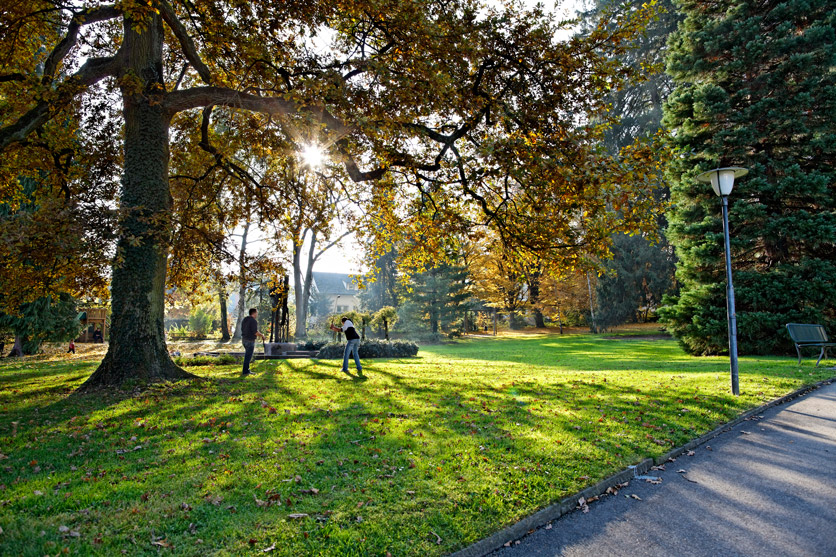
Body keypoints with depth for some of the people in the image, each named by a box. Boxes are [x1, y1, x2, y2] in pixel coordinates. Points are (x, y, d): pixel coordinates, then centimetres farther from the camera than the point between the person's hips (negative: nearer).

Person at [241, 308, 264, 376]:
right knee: (248, 356, 1)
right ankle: (245, 372, 7)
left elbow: (243, 330, 15)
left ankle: (247, 370, 25)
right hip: (250, 341, -8)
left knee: (247, 355, 20)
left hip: (244, 339, 8)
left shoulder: (245, 319, 9)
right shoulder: (254, 321, -18)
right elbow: (256, 332, -22)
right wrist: (262, 335, -4)